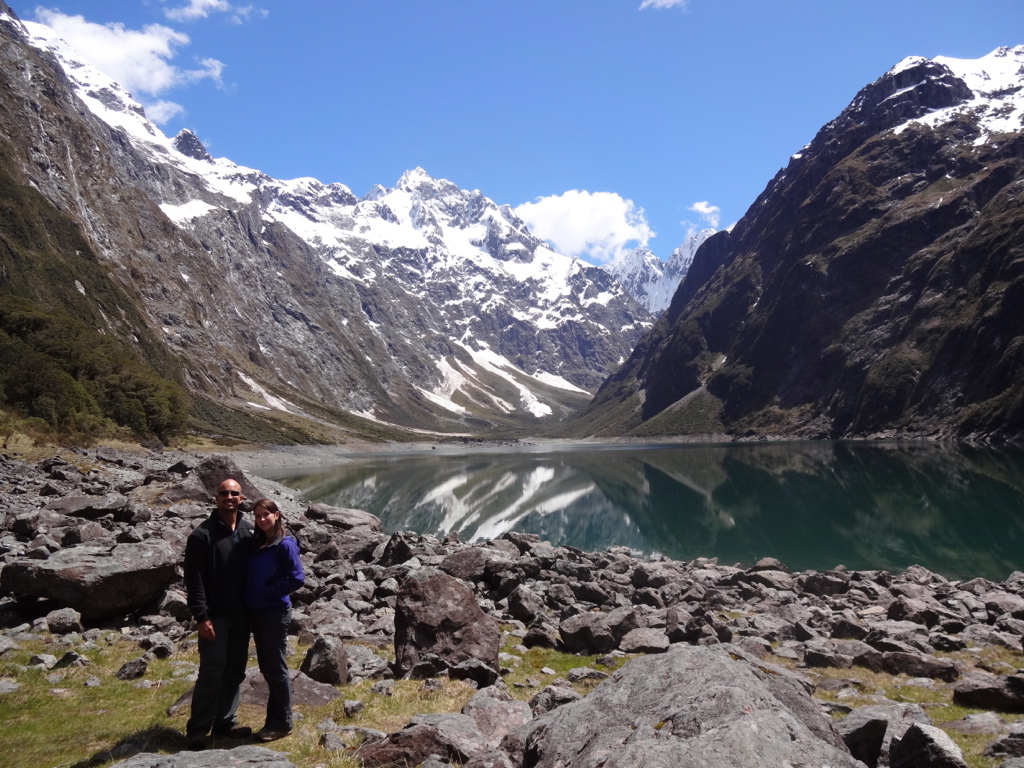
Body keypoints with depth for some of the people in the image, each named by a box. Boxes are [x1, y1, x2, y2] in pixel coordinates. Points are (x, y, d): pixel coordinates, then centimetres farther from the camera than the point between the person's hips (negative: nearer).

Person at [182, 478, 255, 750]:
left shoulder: (249, 531, 6)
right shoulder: (202, 534, -9)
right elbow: (194, 579, -11)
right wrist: (201, 616, -16)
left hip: (242, 614, 5)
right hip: (215, 616, -5)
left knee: (235, 670, 11)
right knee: (212, 672, -4)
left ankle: (225, 721, 24)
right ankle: (197, 729, 8)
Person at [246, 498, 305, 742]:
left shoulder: (285, 545, -13)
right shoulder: (256, 544, 9)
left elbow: (297, 578, -18)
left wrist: (269, 592, -14)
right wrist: (249, 599, 3)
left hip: (275, 614, -7)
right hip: (257, 613, 8)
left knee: (276, 668, 1)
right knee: (266, 667, 15)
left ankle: (281, 724, 13)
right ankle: (274, 719, 27)